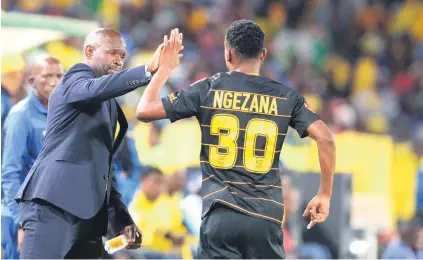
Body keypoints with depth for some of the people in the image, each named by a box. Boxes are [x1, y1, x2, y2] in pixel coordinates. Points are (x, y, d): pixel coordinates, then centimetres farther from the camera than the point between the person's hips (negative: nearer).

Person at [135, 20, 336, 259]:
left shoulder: (208, 90, 3)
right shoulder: (286, 97, 7)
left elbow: (144, 111, 5)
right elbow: (325, 138, -2)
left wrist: (165, 68, 20)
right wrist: (325, 195, 6)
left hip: (221, 215, -1)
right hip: (266, 218, 1)